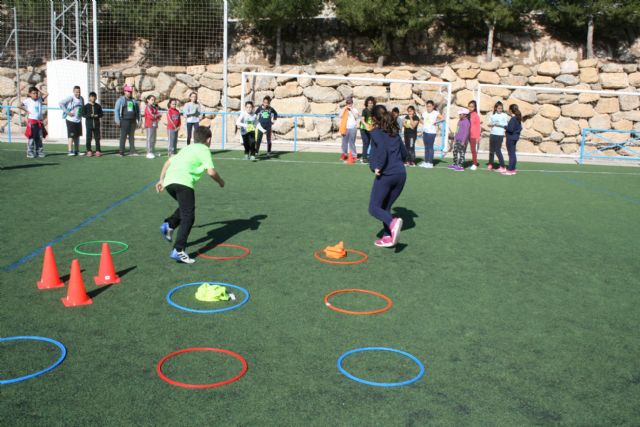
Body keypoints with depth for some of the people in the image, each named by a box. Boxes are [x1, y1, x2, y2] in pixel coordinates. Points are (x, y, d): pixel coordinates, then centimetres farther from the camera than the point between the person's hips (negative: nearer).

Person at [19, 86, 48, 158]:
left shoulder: (40, 99, 8)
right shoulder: (28, 101, -5)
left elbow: (46, 94, 7)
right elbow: (19, 106, -11)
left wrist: (39, 90, 7)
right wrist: (26, 111, -10)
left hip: (40, 121, 5)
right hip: (32, 121, -5)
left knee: (39, 138, 9)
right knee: (31, 138, -3)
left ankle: (39, 152, 15)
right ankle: (30, 153, 0)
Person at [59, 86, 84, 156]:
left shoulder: (81, 99, 6)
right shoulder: (70, 98, -13)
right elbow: (61, 103, -18)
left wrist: (81, 116, 10)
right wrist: (67, 112, -19)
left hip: (78, 121, 6)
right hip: (71, 120, -6)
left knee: (77, 136, 11)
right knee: (71, 136, -7)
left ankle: (77, 150, 19)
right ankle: (70, 151, -5)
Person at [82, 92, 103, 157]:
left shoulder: (98, 106, 9)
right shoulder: (86, 106, 3)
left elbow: (101, 114, 11)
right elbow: (83, 114, -1)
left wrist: (98, 115, -10)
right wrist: (90, 115, -14)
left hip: (96, 124, 1)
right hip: (89, 124, -1)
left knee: (97, 138, 2)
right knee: (89, 138, 1)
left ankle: (98, 151, 7)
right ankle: (89, 151, 7)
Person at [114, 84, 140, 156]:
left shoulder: (134, 101, 13)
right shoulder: (121, 100, 2)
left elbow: (138, 111, 18)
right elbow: (116, 110, -2)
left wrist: (138, 120, 11)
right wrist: (117, 121, -9)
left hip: (132, 121, 4)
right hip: (124, 121, -4)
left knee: (131, 136, 6)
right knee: (123, 136, -5)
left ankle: (132, 151, 9)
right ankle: (121, 152, -3)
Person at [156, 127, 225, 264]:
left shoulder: (187, 148, 31)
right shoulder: (204, 150, 9)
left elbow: (168, 162, 33)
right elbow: (211, 171, -4)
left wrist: (161, 180, 39)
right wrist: (220, 181, 14)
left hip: (169, 181, 8)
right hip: (183, 182, -8)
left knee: (185, 208, 31)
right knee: (188, 217, -5)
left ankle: (169, 225, 14)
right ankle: (178, 251, -14)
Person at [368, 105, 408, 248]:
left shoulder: (376, 132, -2)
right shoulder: (394, 132, 18)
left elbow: (382, 149, -20)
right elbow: (405, 154, 21)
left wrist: (378, 167, -13)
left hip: (386, 175, -7)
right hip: (401, 174, 7)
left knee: (374, 208, 0)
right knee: (385, 207, 17)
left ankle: (392, 223, -26)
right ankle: (388, 237, 10)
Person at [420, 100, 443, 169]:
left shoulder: (435, 113, -7)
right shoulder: (424, 113, 12)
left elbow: (442, 118, -17)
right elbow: (422, 119, 28)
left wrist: (436, 122, -17)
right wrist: (422, 122, 8)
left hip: (431, 132, -6)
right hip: (425, 132, 7)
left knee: (430, 147, -6)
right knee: (426, 147, 11)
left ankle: (430, 163, -3)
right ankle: (426, 162, 17)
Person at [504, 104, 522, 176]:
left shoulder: (513, 119, -18)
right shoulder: (518, 118, 10)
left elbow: (511, 129, -22)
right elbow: (520, 128, 15)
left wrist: (505, 127, -7)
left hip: (511, 138, -9)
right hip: (515, 137, 9)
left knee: (511, 154, -5)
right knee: (513, 154, 14)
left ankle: (510, 170, -2)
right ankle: (513, 169, 20)